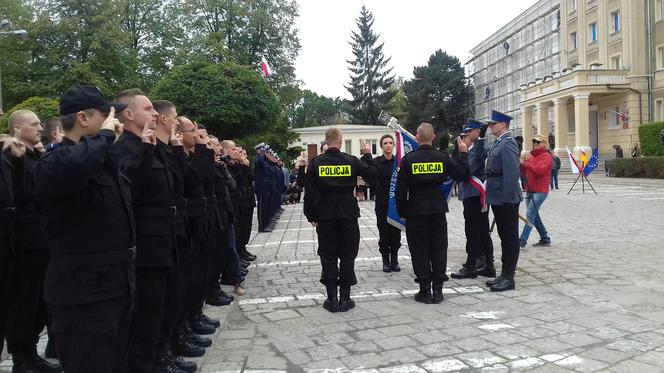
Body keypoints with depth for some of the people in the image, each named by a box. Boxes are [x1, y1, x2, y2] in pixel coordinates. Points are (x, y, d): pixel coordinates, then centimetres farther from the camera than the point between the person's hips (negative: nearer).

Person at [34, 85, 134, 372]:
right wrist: (105, 133, -27)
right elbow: (76, 164, -43)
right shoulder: (54, 162, -16)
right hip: (83, 293, -9)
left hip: (116, 285, 9)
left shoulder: (103, 160, 12)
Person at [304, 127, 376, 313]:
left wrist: (311, 216, 6)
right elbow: (372, 174, 5)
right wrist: (367, 155, 18)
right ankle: (345, 299, 11)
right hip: (348, 214, 0)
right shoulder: (351, 161, -5)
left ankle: (332, 299, 10)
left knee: (328, 257, 8)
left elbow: (310, 192, -3)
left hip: (325, 216, 0)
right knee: (347, 257, 8)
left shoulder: (316, 163, -4)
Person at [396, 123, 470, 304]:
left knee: (420, 250, 5)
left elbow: (401, 188, -6)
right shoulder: (442, 157, -2)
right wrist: (463, 153, 17)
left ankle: (425, 290, 7)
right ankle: (438, 290, 12)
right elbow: (462, 174, 6)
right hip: (438, 209, 2)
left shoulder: (408, 159, -7)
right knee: (439, 249, 10)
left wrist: (401, 211, 5)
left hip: (415, 210, -2)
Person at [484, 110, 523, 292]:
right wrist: (491, 195, 16)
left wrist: (508, 198, -23)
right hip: (498, 199, 10)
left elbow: (512, 173, -22)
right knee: (504, 237, 15)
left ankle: (509, 278, 6)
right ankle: (505, 274, 24)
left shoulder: (508, 143, -15)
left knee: (510, 238, -1)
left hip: (506, 200, -10)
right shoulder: (497, 143, 15)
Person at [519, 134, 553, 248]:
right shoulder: (532, 156, 19)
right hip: (529, 190, 9)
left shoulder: (546, 157, -7)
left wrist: (524, 163, -23)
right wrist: (521, 163, -2)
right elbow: (524, 171, 18)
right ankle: (545, 238, 24)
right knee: (534, 216, 13)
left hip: (540, 191, -9)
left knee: (530, 215, -14)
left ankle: (523, 240, -17)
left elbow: (540, 170, -23)